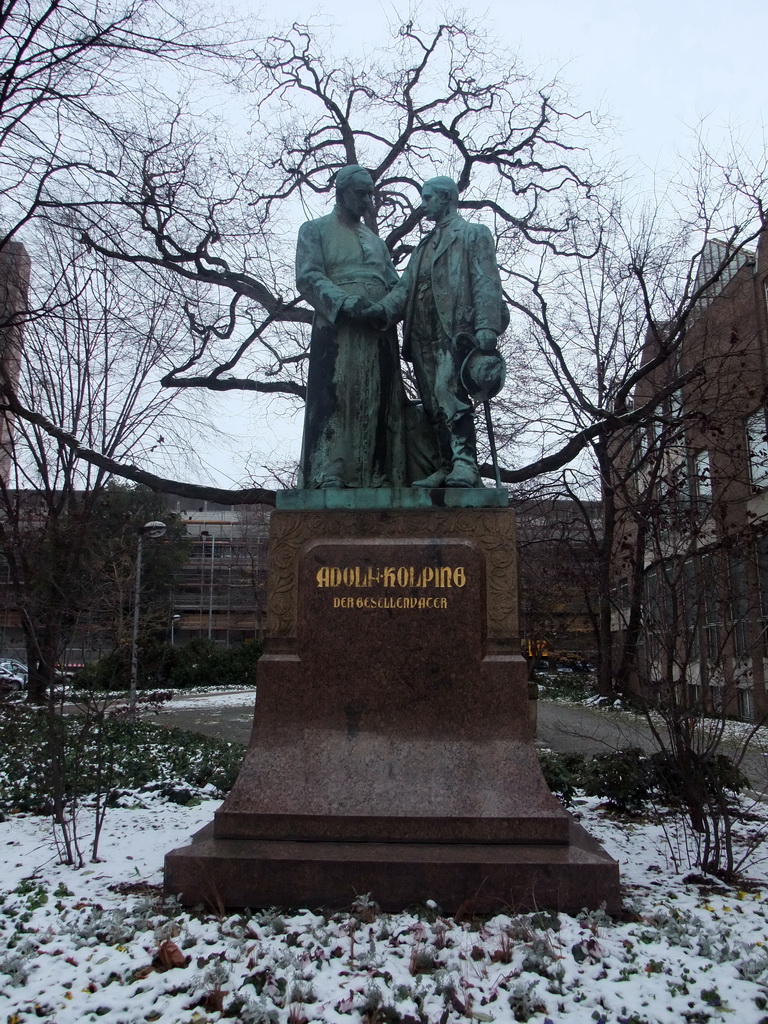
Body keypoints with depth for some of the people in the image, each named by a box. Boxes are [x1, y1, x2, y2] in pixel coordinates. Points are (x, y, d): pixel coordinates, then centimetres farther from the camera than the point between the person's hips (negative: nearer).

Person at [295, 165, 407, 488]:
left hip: (379, 331, 5)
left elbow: (396, 285, 22)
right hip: (336, 327, -5)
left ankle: (377, 476, -9)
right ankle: (328, 474, -21)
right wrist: (345, 301, -18)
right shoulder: (315, 230, 15)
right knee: (333, 397, -16)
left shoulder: (375, 240, 31)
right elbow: (308, 278, -1)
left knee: (380, 402, -5)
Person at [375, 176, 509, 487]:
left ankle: (465, 463, -29)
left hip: (454, 329, -7)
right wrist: (383, 309, -4)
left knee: (448, 390, -24)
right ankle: (444, 468, 2)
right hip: (423, 335, 7)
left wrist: (486, 330, -17)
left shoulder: (473, 234, 11)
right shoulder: (424, 246, 31)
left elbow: (487, 285, -2)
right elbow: (405, 286, 18)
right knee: (432, 404, 1)